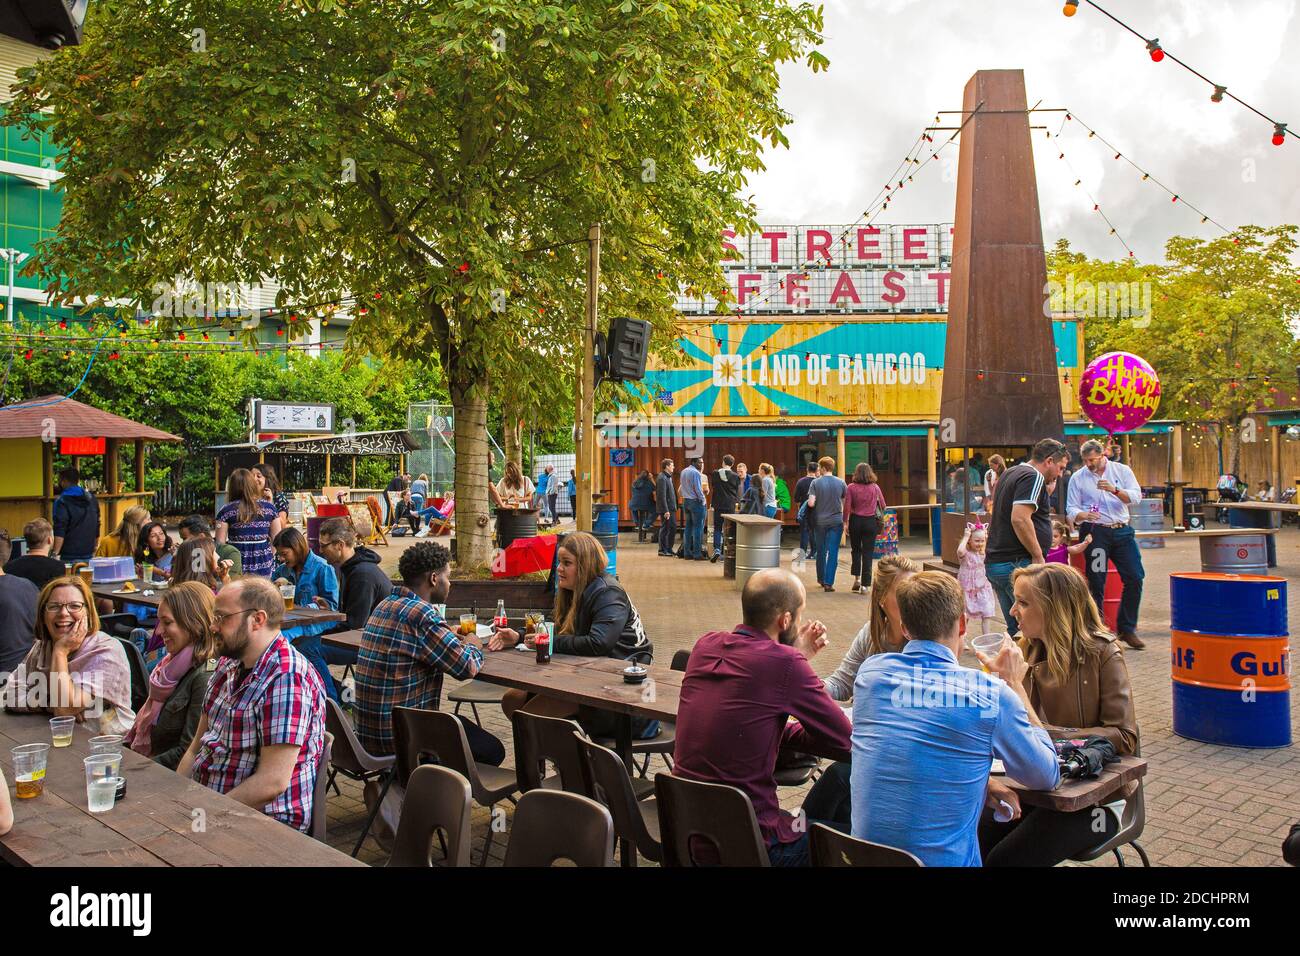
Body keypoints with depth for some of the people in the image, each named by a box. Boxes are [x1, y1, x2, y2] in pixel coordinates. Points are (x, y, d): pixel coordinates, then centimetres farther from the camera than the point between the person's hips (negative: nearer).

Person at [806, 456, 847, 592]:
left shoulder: (815, 483, -8)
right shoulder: (841, 483, -2)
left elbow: (811, 503, -14)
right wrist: (845, 520, 15)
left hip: (820, 521, 0)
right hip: (836, 521, 0)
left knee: (821, 551, 15)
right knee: (833, 552, 0)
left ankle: (821, 579, 27)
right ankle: (828, 583, -5)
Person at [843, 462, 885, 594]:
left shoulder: (851, 487, -7)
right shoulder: (875, 487, -3)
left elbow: (847, 507, -8)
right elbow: (883, 506, 5)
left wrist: (845, 523, 1)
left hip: (855, 520, 0)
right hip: (871, 521, 0)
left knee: (856, 550, 18)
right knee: (868, 553, 3)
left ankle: (857, 578, 10)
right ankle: (865, 584, 2)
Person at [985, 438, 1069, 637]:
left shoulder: (1009, 474, 19)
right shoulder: (1033, 477, -10)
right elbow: (1020, 518, -23)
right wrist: (1038, 556, -15)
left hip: (993, 563, 10)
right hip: (1017, 565, -10)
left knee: (1015, 630, 12)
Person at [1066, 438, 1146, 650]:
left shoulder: (1122, 471, 8)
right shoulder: (1078, 478, 6)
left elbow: (1136, 497, -4)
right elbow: (1071, 509, 4)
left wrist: (1114, 490, -21)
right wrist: (1084, 515, -19)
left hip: (1122, 530, 2)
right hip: (1095, 531, -2)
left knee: (1135, 578, -2)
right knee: (1096, 583, -1)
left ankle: (1126, 629, 12)